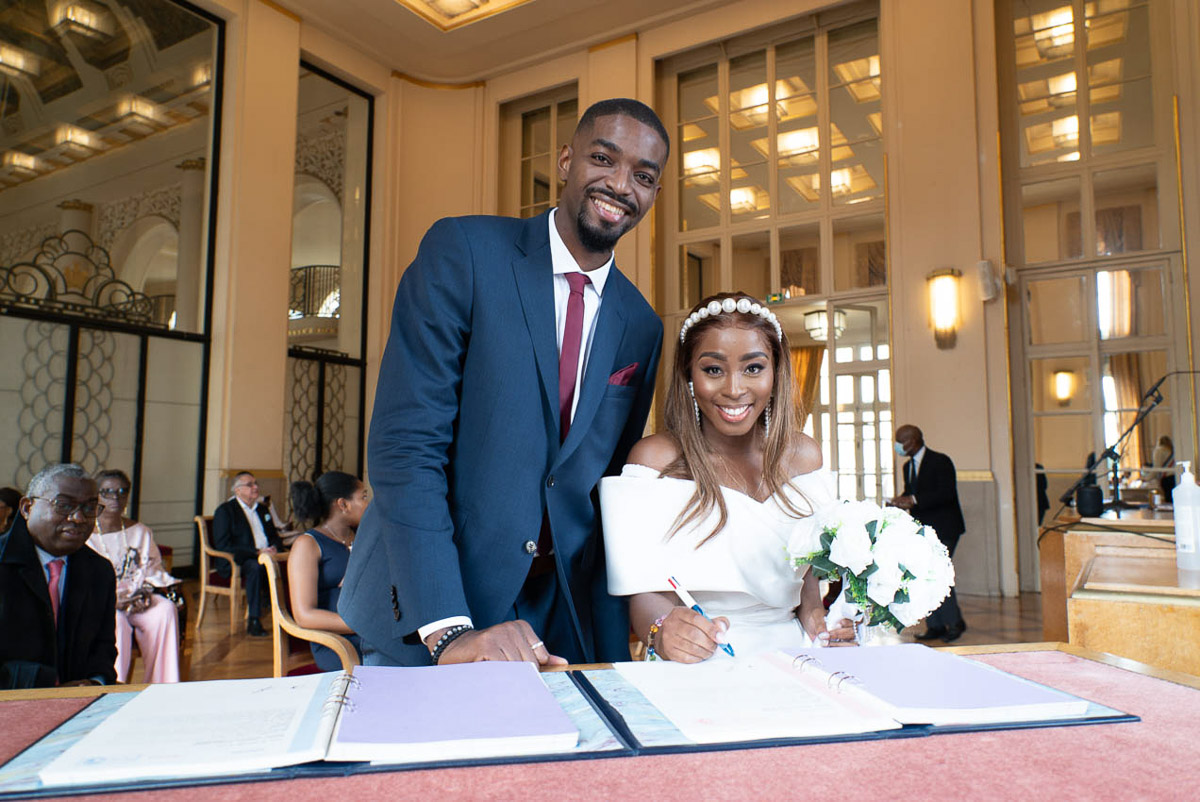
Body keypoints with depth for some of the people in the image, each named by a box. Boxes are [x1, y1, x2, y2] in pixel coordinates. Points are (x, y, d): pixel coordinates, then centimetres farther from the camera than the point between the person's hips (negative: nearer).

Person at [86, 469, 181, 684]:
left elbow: (153, 571, 13)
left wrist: (146, 591, -11)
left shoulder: (141, 533, 15)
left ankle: (164, 689, -25)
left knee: (166, 610, -28)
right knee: (116, 619, -37)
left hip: (137, 599, 3)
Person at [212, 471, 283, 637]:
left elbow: (274, 537, 24)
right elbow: (223, 545, -10)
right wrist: (257, 553, -18)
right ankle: (253, 621, -33)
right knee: (255, 567, -38)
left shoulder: (262, 510, 23)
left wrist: (274, 547, -3)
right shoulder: (225, 511, 2)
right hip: (234, 562, -5)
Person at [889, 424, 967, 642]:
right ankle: (935, 626, 13)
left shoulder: (940, 461, -9)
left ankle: (955, 622, 3)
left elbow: (947, 493, -19)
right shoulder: (908, 466, 15)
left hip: (943, 528, -8)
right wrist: (901, 500, -2)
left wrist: (914, 500, -25)